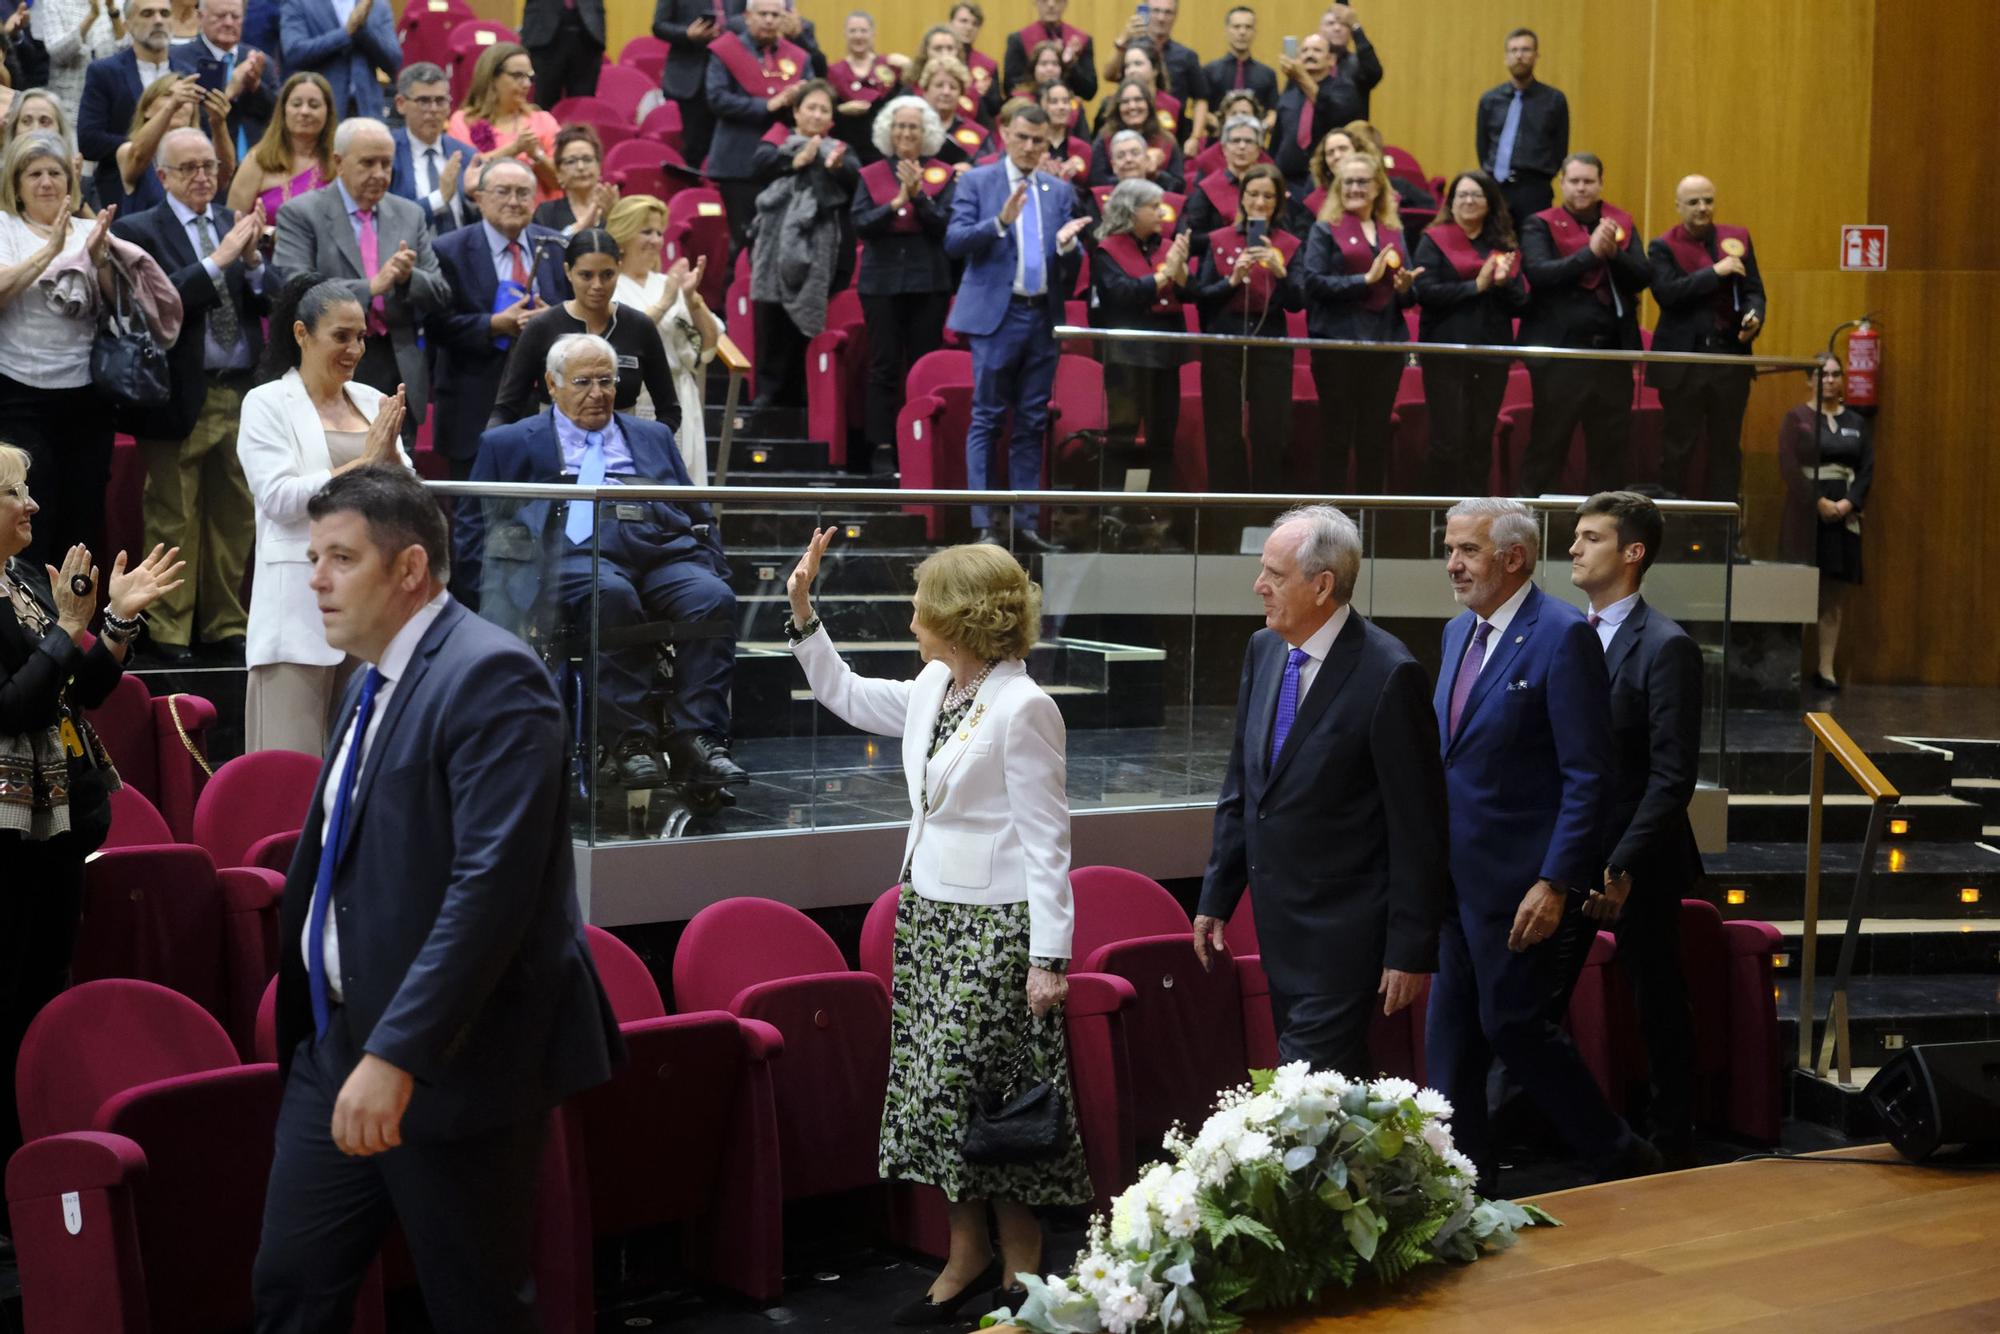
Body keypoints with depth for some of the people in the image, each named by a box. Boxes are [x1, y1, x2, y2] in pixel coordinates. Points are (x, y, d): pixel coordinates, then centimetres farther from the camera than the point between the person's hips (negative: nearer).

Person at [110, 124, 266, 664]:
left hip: (242, 393, 5)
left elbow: (270, 301, 6)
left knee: (235, 517, 9)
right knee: (174, 521, 0)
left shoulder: (236, 224, 13)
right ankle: (169, 633, 7)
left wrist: (252, 258, -11)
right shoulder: (137, 230, -2)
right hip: (181, 396, -5)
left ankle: (227, 625, 18)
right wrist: (219, 259, -18)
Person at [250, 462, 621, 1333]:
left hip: (457, 1060, -9)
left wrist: (398, 1054, -30)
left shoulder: (490, 675, -17)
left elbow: (492, 883, -26)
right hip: (342, 1046, 9)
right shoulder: (374, 681, 13)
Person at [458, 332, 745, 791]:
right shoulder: (510, 444, 21)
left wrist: (710, 570, 8)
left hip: (664, 554, 3)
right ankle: (629, 740, -35)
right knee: (610, 595, -38)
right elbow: (475, 531, 15)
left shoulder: (653, 437, 30)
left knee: (714, 598, -29)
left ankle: (696, 739, -33)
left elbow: (698, 515, 28)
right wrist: (497, 598, -1)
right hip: (574, 557, -3)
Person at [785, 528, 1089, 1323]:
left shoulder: (1023, 708, -17)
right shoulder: (933, 687, 6)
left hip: (995, 925, -8)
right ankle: (968, 1255, 25)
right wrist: (803, 613, 18)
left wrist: (1048, 957, -18)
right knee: (935, 1086, 12)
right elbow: (847, 697, 26)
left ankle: (1022, 1271, 14)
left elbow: (1047, 841, -16)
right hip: (928, 910, 8)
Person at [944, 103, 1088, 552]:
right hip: (996, 314, -4)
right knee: (986, 421, -2)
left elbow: (1071, 270, 10)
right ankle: (984, 523, -1)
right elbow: (954, 241, -10)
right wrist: (1000, 222, -22)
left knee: (1032, 424, 7)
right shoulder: (976, 181, 2)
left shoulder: (1060, 191, 12)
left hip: (1043, 317, 4)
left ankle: (1026, 521, 12)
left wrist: (1067, 244, -12)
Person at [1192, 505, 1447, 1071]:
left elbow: (1417, 825, -14)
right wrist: (1216, 897, 14)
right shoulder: (1263, 650, 6)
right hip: (1277, 920, 7)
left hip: (1343, 934, -7)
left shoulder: (1388, 674, -17)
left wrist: (1411, 949, -13)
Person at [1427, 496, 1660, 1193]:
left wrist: (1555, 883, -20)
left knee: (1512, 1024, -1)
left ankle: (1622, 1159, 18)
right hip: (1453, 874, 8)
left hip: (1516, 879, -8)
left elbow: (1588, 776, -16)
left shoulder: (1564, 636, -13)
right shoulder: (1459, 632, 12)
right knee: (1450, 1036, 10)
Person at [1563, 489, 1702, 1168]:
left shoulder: (1666, 647, -13)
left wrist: (1622, 868, -22)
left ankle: (1672, 1144, 23)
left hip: (1639, 864, -6)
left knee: (1659, 1007, 9)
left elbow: (1672, 777, -17)